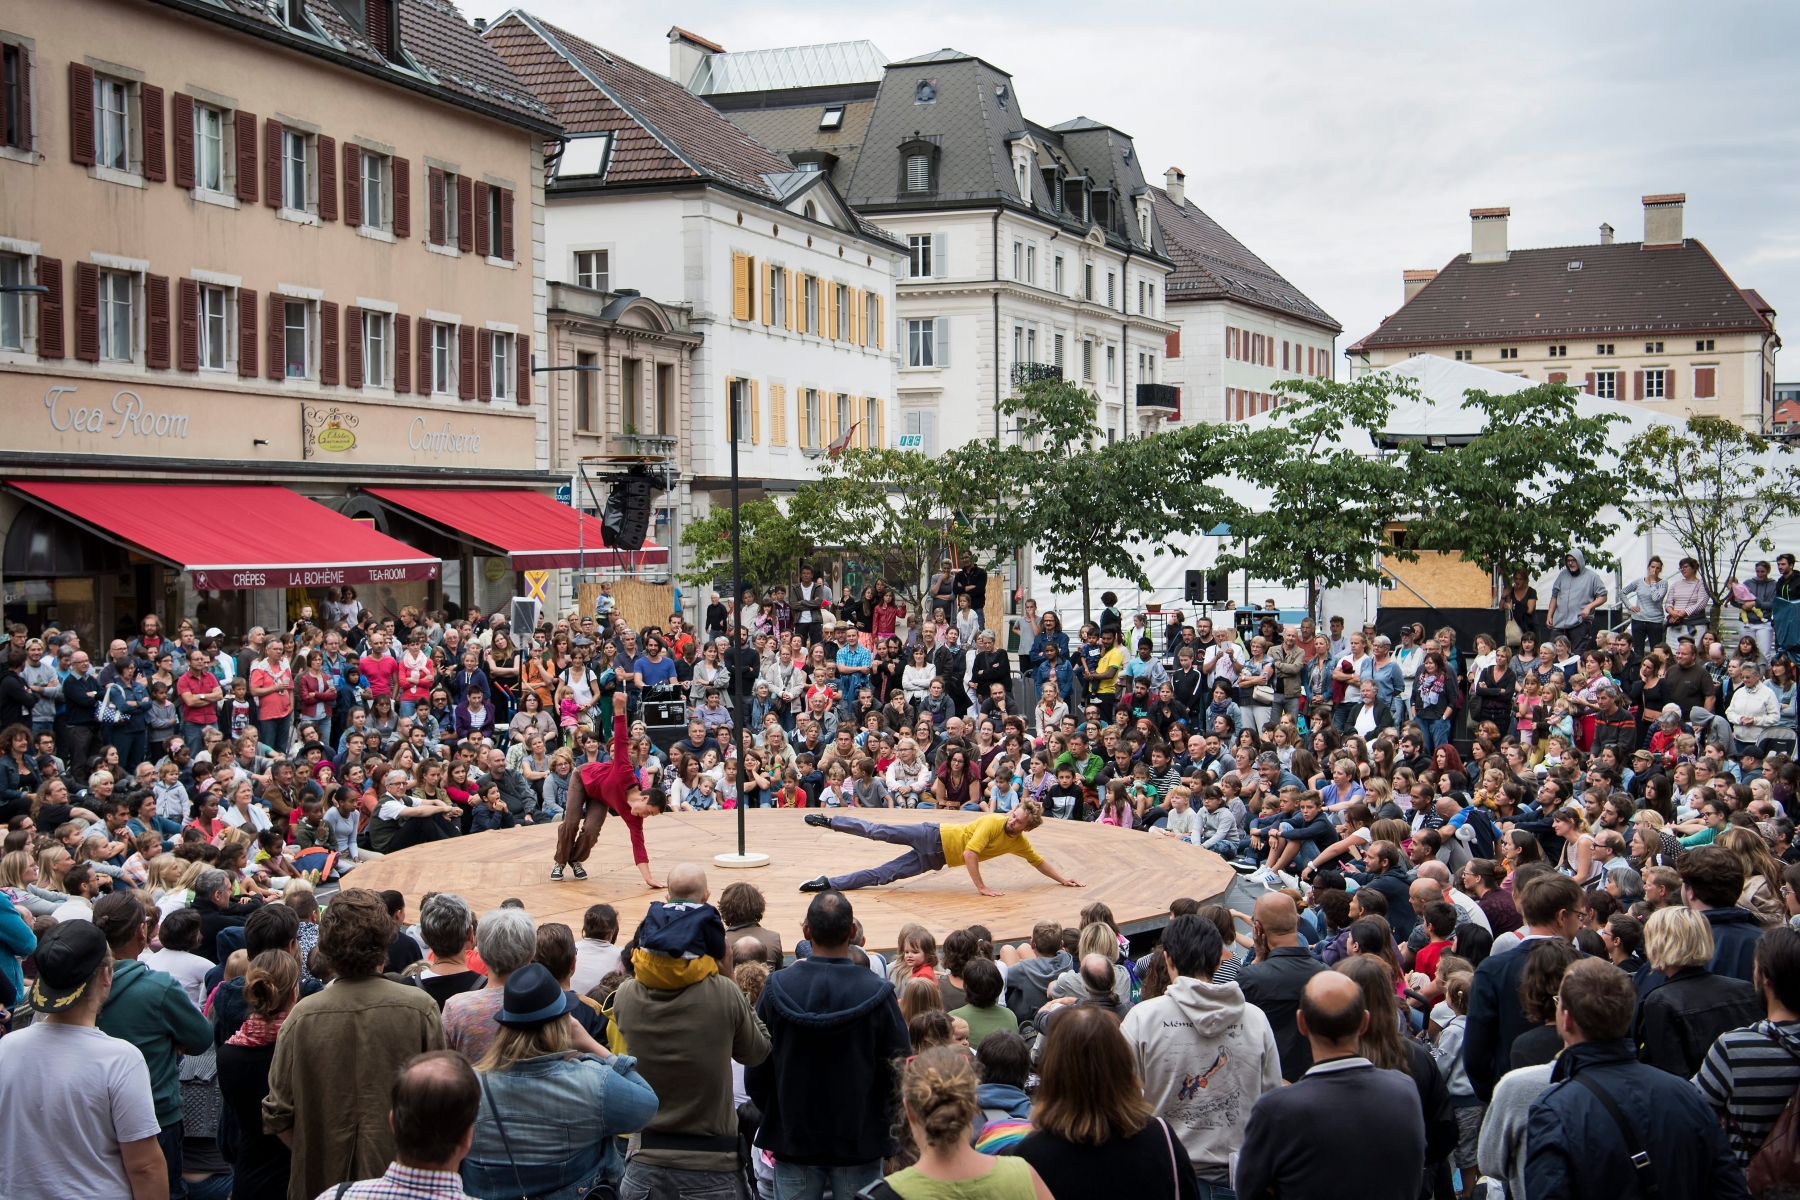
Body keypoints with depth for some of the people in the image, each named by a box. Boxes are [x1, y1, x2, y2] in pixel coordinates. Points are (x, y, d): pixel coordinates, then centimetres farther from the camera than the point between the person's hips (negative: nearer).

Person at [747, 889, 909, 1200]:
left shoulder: (776, 988, -9)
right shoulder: (876, 993, -14)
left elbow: (755, 1076, -2)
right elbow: (899, 1070, -8)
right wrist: (887, 1136, 9)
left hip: (792, 1142, 1)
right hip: (860, 1144, -1)